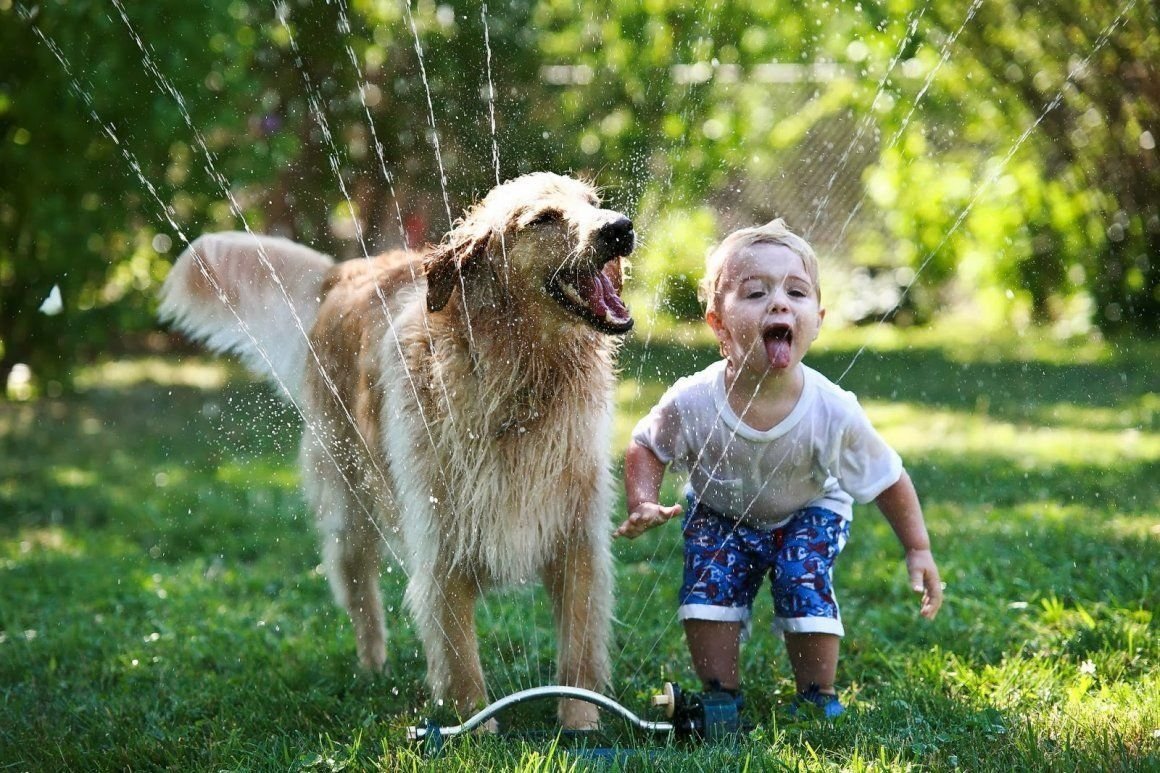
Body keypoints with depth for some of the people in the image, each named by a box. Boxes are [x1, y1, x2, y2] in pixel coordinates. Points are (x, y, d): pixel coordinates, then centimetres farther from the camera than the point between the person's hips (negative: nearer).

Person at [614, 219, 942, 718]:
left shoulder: (833, 412, -34)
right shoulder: (691, 403, -33)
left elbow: (889, 481, -17)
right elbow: (646, 448, -11)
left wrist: (918, 551, -14)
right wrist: (643, 504, -28)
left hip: (808, 513, -1)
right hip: (720, 514, 1)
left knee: (805, 583, -21)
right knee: (709, 585, -16)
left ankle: (818, 697, 3)